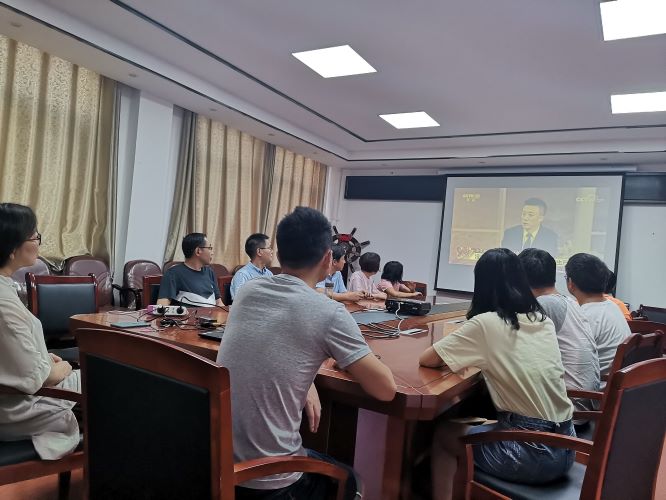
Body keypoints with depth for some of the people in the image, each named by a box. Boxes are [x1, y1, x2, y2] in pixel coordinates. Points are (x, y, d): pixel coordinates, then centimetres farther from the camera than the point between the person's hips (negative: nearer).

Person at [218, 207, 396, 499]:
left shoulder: (246, 292, 0)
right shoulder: (329, 313, -18)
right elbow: (386, 390, -10)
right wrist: (349, 361, 8)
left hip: (216, 460, 6)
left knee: (313, 458, 33)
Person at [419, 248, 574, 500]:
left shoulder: (485, 323, -16)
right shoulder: (543, 320, 4)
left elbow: (426, 359, -8)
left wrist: (459, 355, 9)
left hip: (531, 454, -7)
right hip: (563, 447, 7)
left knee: (443, 434, 17)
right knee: (477, 425, 30)